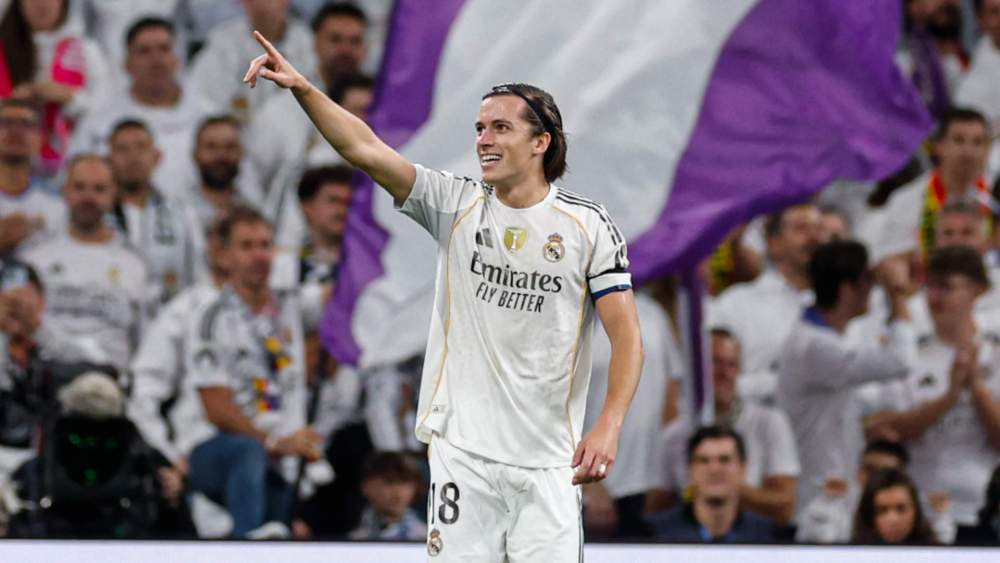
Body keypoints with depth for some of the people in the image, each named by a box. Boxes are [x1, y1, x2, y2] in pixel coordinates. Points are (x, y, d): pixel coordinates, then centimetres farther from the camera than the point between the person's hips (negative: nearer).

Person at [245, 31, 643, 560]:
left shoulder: (588, 224, 0)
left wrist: (609, 426, -16)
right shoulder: (456, 205, 6)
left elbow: (626, 336, -2)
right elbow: (366, 149, -4)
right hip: (462, 446, 1)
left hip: (547, 457, -1)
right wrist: (302, 88, -18)